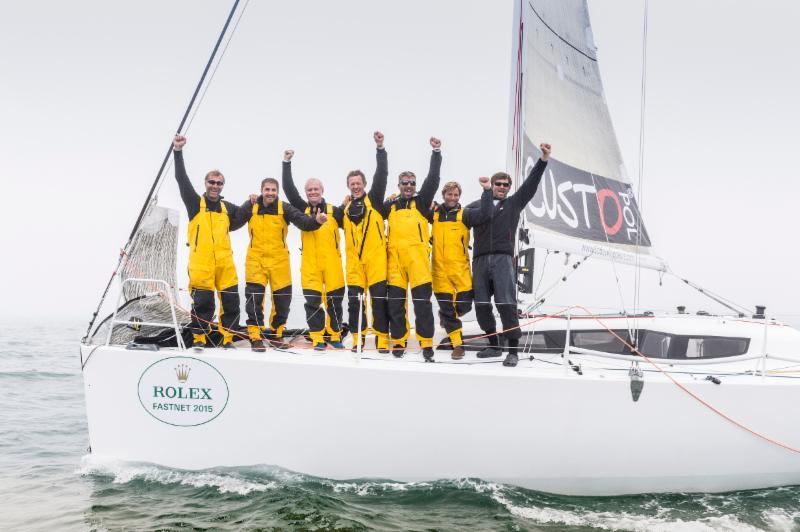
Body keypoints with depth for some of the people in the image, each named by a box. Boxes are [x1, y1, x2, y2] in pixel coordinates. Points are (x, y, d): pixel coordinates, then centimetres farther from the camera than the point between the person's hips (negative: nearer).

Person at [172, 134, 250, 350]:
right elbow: (182, 179, -3)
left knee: (231, 301, 3)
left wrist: (250, 204, 5)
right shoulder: (195, 203, 5)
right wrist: (178, 152, -11)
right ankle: (199, 339, 12)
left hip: (225, 263, 4)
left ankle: (228, 338, 15)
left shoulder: (227, 208, 15)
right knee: (202, 302, -2)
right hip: (201, 263, -3)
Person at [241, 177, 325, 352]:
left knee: (282, 299, 8)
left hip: (279, 260, 1)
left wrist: (316, 221, -37)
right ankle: (255, 337, 1)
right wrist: (247, 204, -4)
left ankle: (276, 335, 25)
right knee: (254, 298, -7)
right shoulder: (251, 208, 1)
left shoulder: (284, 208, -3)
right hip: (256, 259, -1)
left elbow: (302, 221, -16)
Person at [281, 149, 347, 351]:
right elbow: (289, 189, 0)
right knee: (312, 302, 0)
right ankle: (318, 339, 8)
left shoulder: (335, 211, 4)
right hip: (309, 264, 1)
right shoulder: (303, 210, 7)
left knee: (334, 301, 7)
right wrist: (286, 163, -3)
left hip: (332, 263, -1)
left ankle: (335, 336, 22)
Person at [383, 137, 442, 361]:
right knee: (395, 302, 5)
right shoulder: (390, 206, 17)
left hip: (418, 257, -2)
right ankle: (398, 342, 14)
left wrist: (436, 153, -6)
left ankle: (426, 344, 0)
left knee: (422, 302, -4)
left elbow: (433, 179, 2)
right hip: (395, 259, 2)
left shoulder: (421, 202, 11)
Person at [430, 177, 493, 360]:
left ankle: (445, 315, 32)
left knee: (465, 304, -1)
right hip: (440, 269, 1)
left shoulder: (464, 214, 3)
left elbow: (484, 213, -13)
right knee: (446, 306, 0)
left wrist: (487, 191, -21)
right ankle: (457, 345, 10)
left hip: (461, 269, -1)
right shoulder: (434, 213, 9)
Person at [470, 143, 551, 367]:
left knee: (506, 304, -11)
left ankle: (513, 351, -6)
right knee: (481, 306, 5)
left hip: (503, 260, -2)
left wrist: (543, 160, -2)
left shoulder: (513, 203, 16)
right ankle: (494, 346, 21)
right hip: (480, 260, 2)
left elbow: (530, 185, 7)